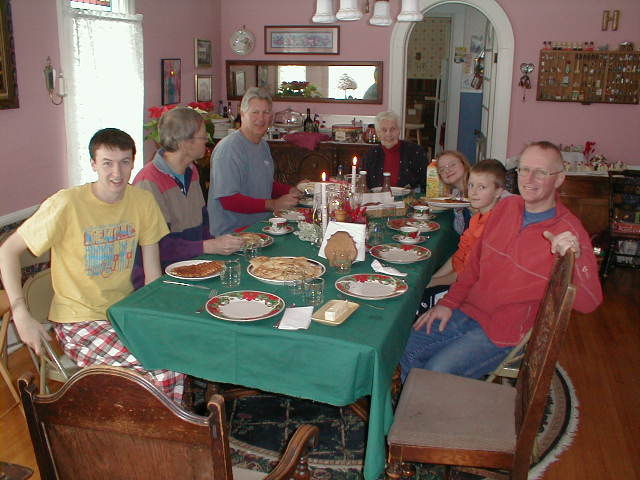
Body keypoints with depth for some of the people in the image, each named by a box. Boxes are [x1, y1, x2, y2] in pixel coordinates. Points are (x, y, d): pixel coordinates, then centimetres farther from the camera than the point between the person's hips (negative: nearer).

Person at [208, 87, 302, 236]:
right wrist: (273, 205, -23)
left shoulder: (263, 145, 16)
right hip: (232, 233, -9)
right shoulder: (228, 148, -15)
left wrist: (290, 190, 10)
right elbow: (228, 200, -22)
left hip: (260, 227, 9)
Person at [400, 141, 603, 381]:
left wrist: (575, 258, -42)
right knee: (406, 348, 1)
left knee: (436, 371, -20)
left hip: (507, 332, -6)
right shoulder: (507, 206, 3)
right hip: (467, 311, 6)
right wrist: (448, 303, 6)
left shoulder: (569, 232, -16)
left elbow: (588, 303, -24)